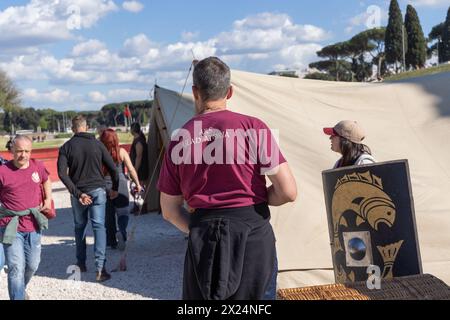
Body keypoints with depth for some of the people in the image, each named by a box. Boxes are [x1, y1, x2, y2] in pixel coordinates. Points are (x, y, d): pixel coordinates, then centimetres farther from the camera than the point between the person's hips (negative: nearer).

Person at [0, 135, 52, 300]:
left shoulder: (38, 167, 1)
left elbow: (46, 181, 23)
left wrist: (48, 199, 10)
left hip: (33, 225, 5)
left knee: (32, 265, 17)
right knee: (16, 268, -9)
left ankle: (20, 290, 45)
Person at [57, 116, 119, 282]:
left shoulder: (66, 147, 0)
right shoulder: (97, 144, 1)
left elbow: (62, 173, -12)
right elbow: (112, 168, 0)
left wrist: (77, 193, -13)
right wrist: (115, 188, 13)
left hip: (78, 193, 1)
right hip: (97, 190, -1)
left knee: (80, 227, 18)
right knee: (99, 227, -2)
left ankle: (81, 264, 26)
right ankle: (100, 268, -12)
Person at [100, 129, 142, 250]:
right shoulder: (121, 152, -2)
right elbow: (131, 169, -1)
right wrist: (137, 184, 9)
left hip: (104, 186, 1)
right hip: (121, 186, -1)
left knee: (109, 215, 11)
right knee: (123, 213, 2)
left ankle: (112, 241, 16)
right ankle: (121, 232, -26)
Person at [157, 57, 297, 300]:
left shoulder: (180, 139, 4)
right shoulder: (252, 127, -5)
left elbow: (169, 211, 9)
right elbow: (288, 191, -8)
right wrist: (258, 198, 9)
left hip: (202, 241, 2)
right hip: (252, 235, -2)